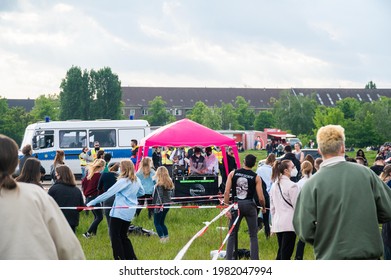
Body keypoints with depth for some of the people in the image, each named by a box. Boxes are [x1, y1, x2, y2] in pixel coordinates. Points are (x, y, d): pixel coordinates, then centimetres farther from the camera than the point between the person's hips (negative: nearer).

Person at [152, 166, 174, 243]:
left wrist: (161, 204, -22)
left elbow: (160, 195, -20)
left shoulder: (159, 184, -14)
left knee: (157, 223, 1)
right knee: (161, 222, 18)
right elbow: (170, 194, 11)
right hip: (167, 204, 7)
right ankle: (166, 236, 12)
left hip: (160, 205, -7)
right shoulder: (169, 182, 7)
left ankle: (162, 238, -8)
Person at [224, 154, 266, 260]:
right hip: (249, 205, -1)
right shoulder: (256, 177, -4)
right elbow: (261, 198, -8)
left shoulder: (233, 174, 0)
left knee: (232, 234, 11)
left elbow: (226, 193, -6)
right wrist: (263, 208, 12)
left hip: (236, 205, 1)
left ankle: (228, 260, 6)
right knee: (253, 236, 9)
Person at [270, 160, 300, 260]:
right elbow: (297, 206, -11)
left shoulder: (275, 185, 11)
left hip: (278, 223, 7)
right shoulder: (292, 186, -12)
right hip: (289, 223, -7)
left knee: (280, 253, 15)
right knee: (286, 254, -5)